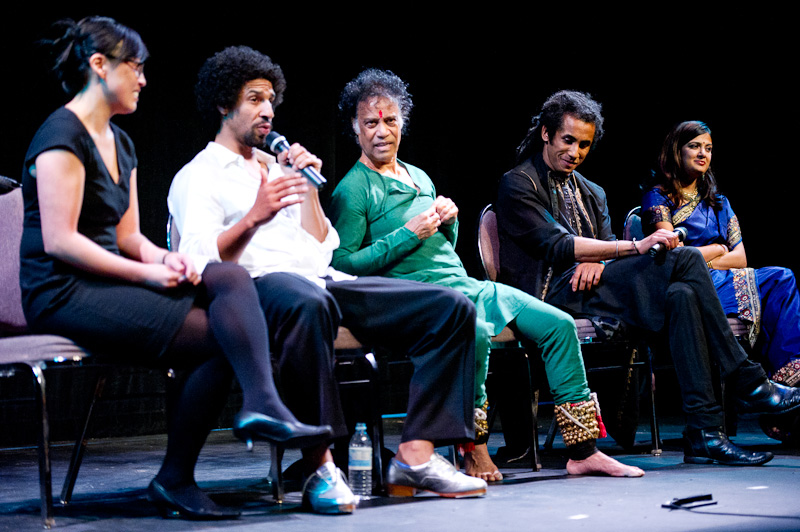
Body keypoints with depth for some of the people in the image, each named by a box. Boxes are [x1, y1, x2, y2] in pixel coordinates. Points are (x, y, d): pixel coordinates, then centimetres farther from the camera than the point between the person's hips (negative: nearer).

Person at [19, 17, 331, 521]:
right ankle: (174, 480, -13)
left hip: (110, 282, 9)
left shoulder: (119, 142, 20)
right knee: (215, 336, -20)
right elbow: (59, 241, -18)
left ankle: (263, 404, -33)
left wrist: (164, 258, -5)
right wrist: (146, 273, -17)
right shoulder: (62, 135, -10)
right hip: (63, 292, -9)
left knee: (231, 277, -16)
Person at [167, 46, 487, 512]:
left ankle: (416, 455, -20)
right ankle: (320, 465, -39)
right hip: (259, 284, -7)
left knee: (453, 309, -11)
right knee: (308, 303, -45)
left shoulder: (277, 167, 31)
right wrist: (253, 217, -23)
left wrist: (309, 189, 11)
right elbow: (202, 258, -7)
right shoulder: (198, 176, 11)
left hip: (325, 280, 7)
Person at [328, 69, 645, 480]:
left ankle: (583, 450, -4)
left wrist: (449, 221, 6)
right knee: (474, 332, -40)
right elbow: (342, 264, -12)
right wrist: (408, 234, -13)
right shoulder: (352, 191, -2)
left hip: (467, 284, 8)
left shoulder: (420, 179, 23)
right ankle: (474, 450, -24)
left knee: (559, 325, -5)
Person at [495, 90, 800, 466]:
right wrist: (635, 247, -21)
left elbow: (606, 244, 16)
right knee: (683, 259, -23)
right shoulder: (518, 185, 1)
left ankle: (703, 432, -29)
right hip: (553, 292, -8)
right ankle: (748, 383, -22)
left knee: (681, 295, -25)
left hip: (589, 286, 8)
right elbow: (556, 246, -13)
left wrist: (596, 260, -12)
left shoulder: (592, 193, 27)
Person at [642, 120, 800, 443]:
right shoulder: (658, 197, 7)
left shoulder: (718, 203, 26)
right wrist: (716, 251, 5)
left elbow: (740, 258, 13)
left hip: (724, 283, 6)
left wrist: (700, 259, -4)